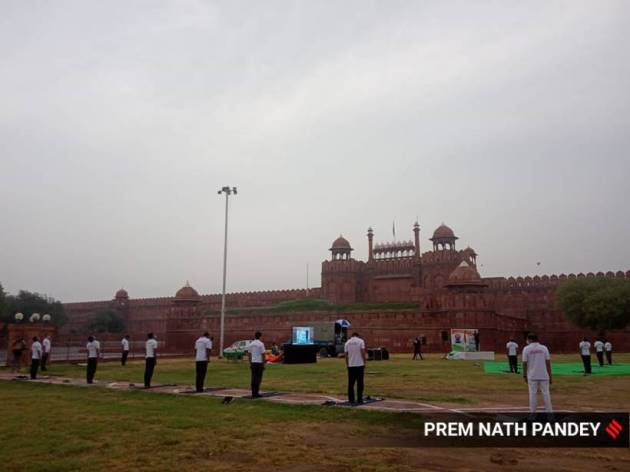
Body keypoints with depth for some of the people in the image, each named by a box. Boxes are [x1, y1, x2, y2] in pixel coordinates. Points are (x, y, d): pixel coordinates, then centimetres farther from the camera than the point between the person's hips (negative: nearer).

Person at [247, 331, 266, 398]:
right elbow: (263, 354, -11)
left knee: (253, 378, 7)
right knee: (258, 378, -1)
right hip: (259, 363, -5)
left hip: (253, 363, 5)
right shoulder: (261, 344, -9)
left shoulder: (251, 344, 8)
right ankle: (256, 393, -3)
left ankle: (253, 393, 9)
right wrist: (264, 364, -5)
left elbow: (249, 354, 11)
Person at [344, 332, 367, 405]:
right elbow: (363, 352, -9)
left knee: (351, 384, 7)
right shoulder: (360, 341, -1)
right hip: (359, 365, -3)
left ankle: (351, 400, 7)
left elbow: (346, 355, 6)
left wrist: (347, 365, 13)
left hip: (351, 365, 3)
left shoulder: (347, 342, 8)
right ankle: (359, 400, 3)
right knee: (360, 383, 3)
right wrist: (364, 363, -3)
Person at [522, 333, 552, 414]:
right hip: (544, 375, 1)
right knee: (546, 393, 6)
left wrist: (524, 375, 6)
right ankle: (548, 413, 8)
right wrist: (550, 375, 5)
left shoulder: (526, 349, -3)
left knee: (533, 394, 4)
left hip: (532, 376, -1)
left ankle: (532, 413, 6)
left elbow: (524, 363, -4)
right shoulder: (544, 348, 2)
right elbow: (548, 362, 0)